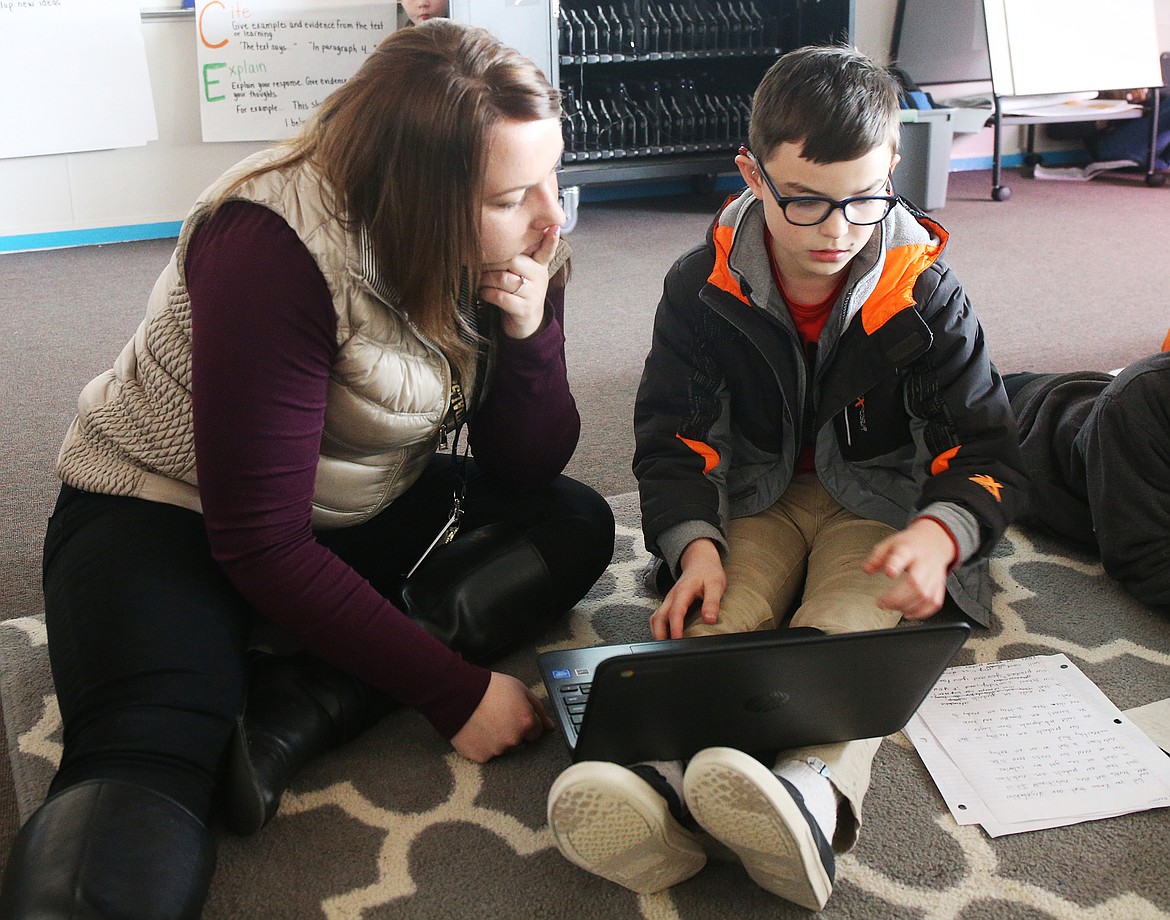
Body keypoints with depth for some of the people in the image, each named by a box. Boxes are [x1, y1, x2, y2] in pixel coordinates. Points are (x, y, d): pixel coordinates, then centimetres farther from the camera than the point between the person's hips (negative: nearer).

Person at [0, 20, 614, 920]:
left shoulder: (512, 249, -9)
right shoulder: (277, 244, -27)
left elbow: (527, 469, -3)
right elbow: (261, 541, -27)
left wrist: (528, 328, -22)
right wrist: (454, 692, -25)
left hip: (362, 515, 8)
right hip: (168, 515, -7)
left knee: (575, 524, -15)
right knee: (151, 760, -36)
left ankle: (286, 714, -24)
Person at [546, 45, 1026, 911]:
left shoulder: (924, 293, -9)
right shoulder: (702, 286, -8)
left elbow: (985, 447, -10)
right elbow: (671, 434, -6)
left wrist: (939, 532, -34)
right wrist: (694, 545, -27)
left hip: (878, 502, 0)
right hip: (752, 497, 1)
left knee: (853, 620, -32)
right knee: (717, 614, -29)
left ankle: (814, 787, -59)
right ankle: (667, 782, -55)